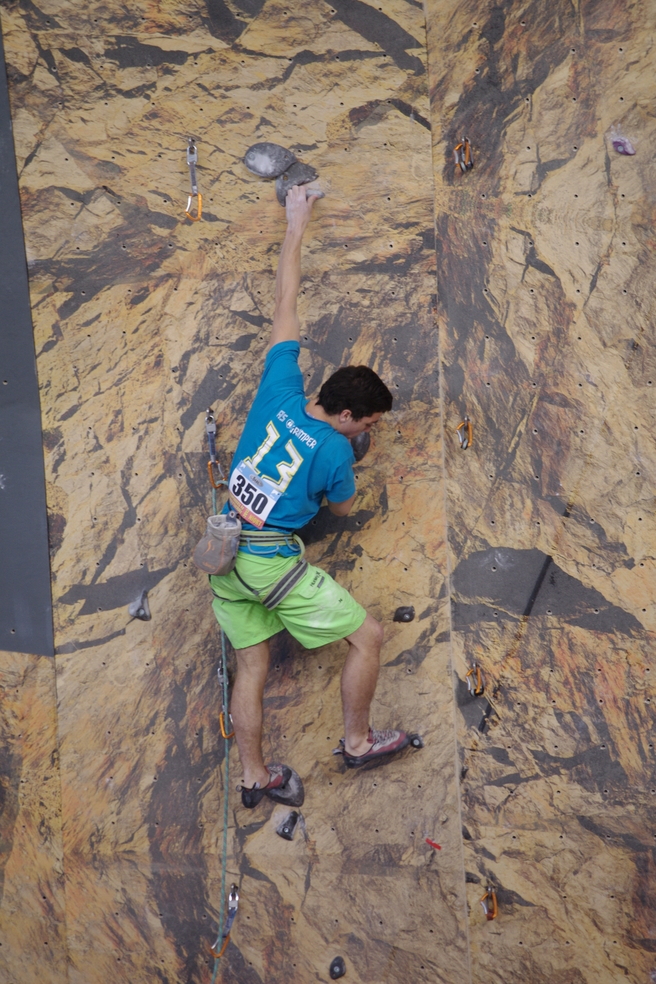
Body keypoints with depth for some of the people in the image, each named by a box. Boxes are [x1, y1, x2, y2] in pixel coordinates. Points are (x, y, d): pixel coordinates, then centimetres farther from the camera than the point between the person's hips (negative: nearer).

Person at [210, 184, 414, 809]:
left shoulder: (281, 392, 0)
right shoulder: (335, 454, -12)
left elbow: (285, 304, 8)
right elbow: (342, 508, 9)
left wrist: (296, 227, 16)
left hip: (223, 554, 7)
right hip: (273, 562, -7)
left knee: (251, 663, 16)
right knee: (367, 636, 6)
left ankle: (254, 778, 24)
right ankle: (358, 741, 17)